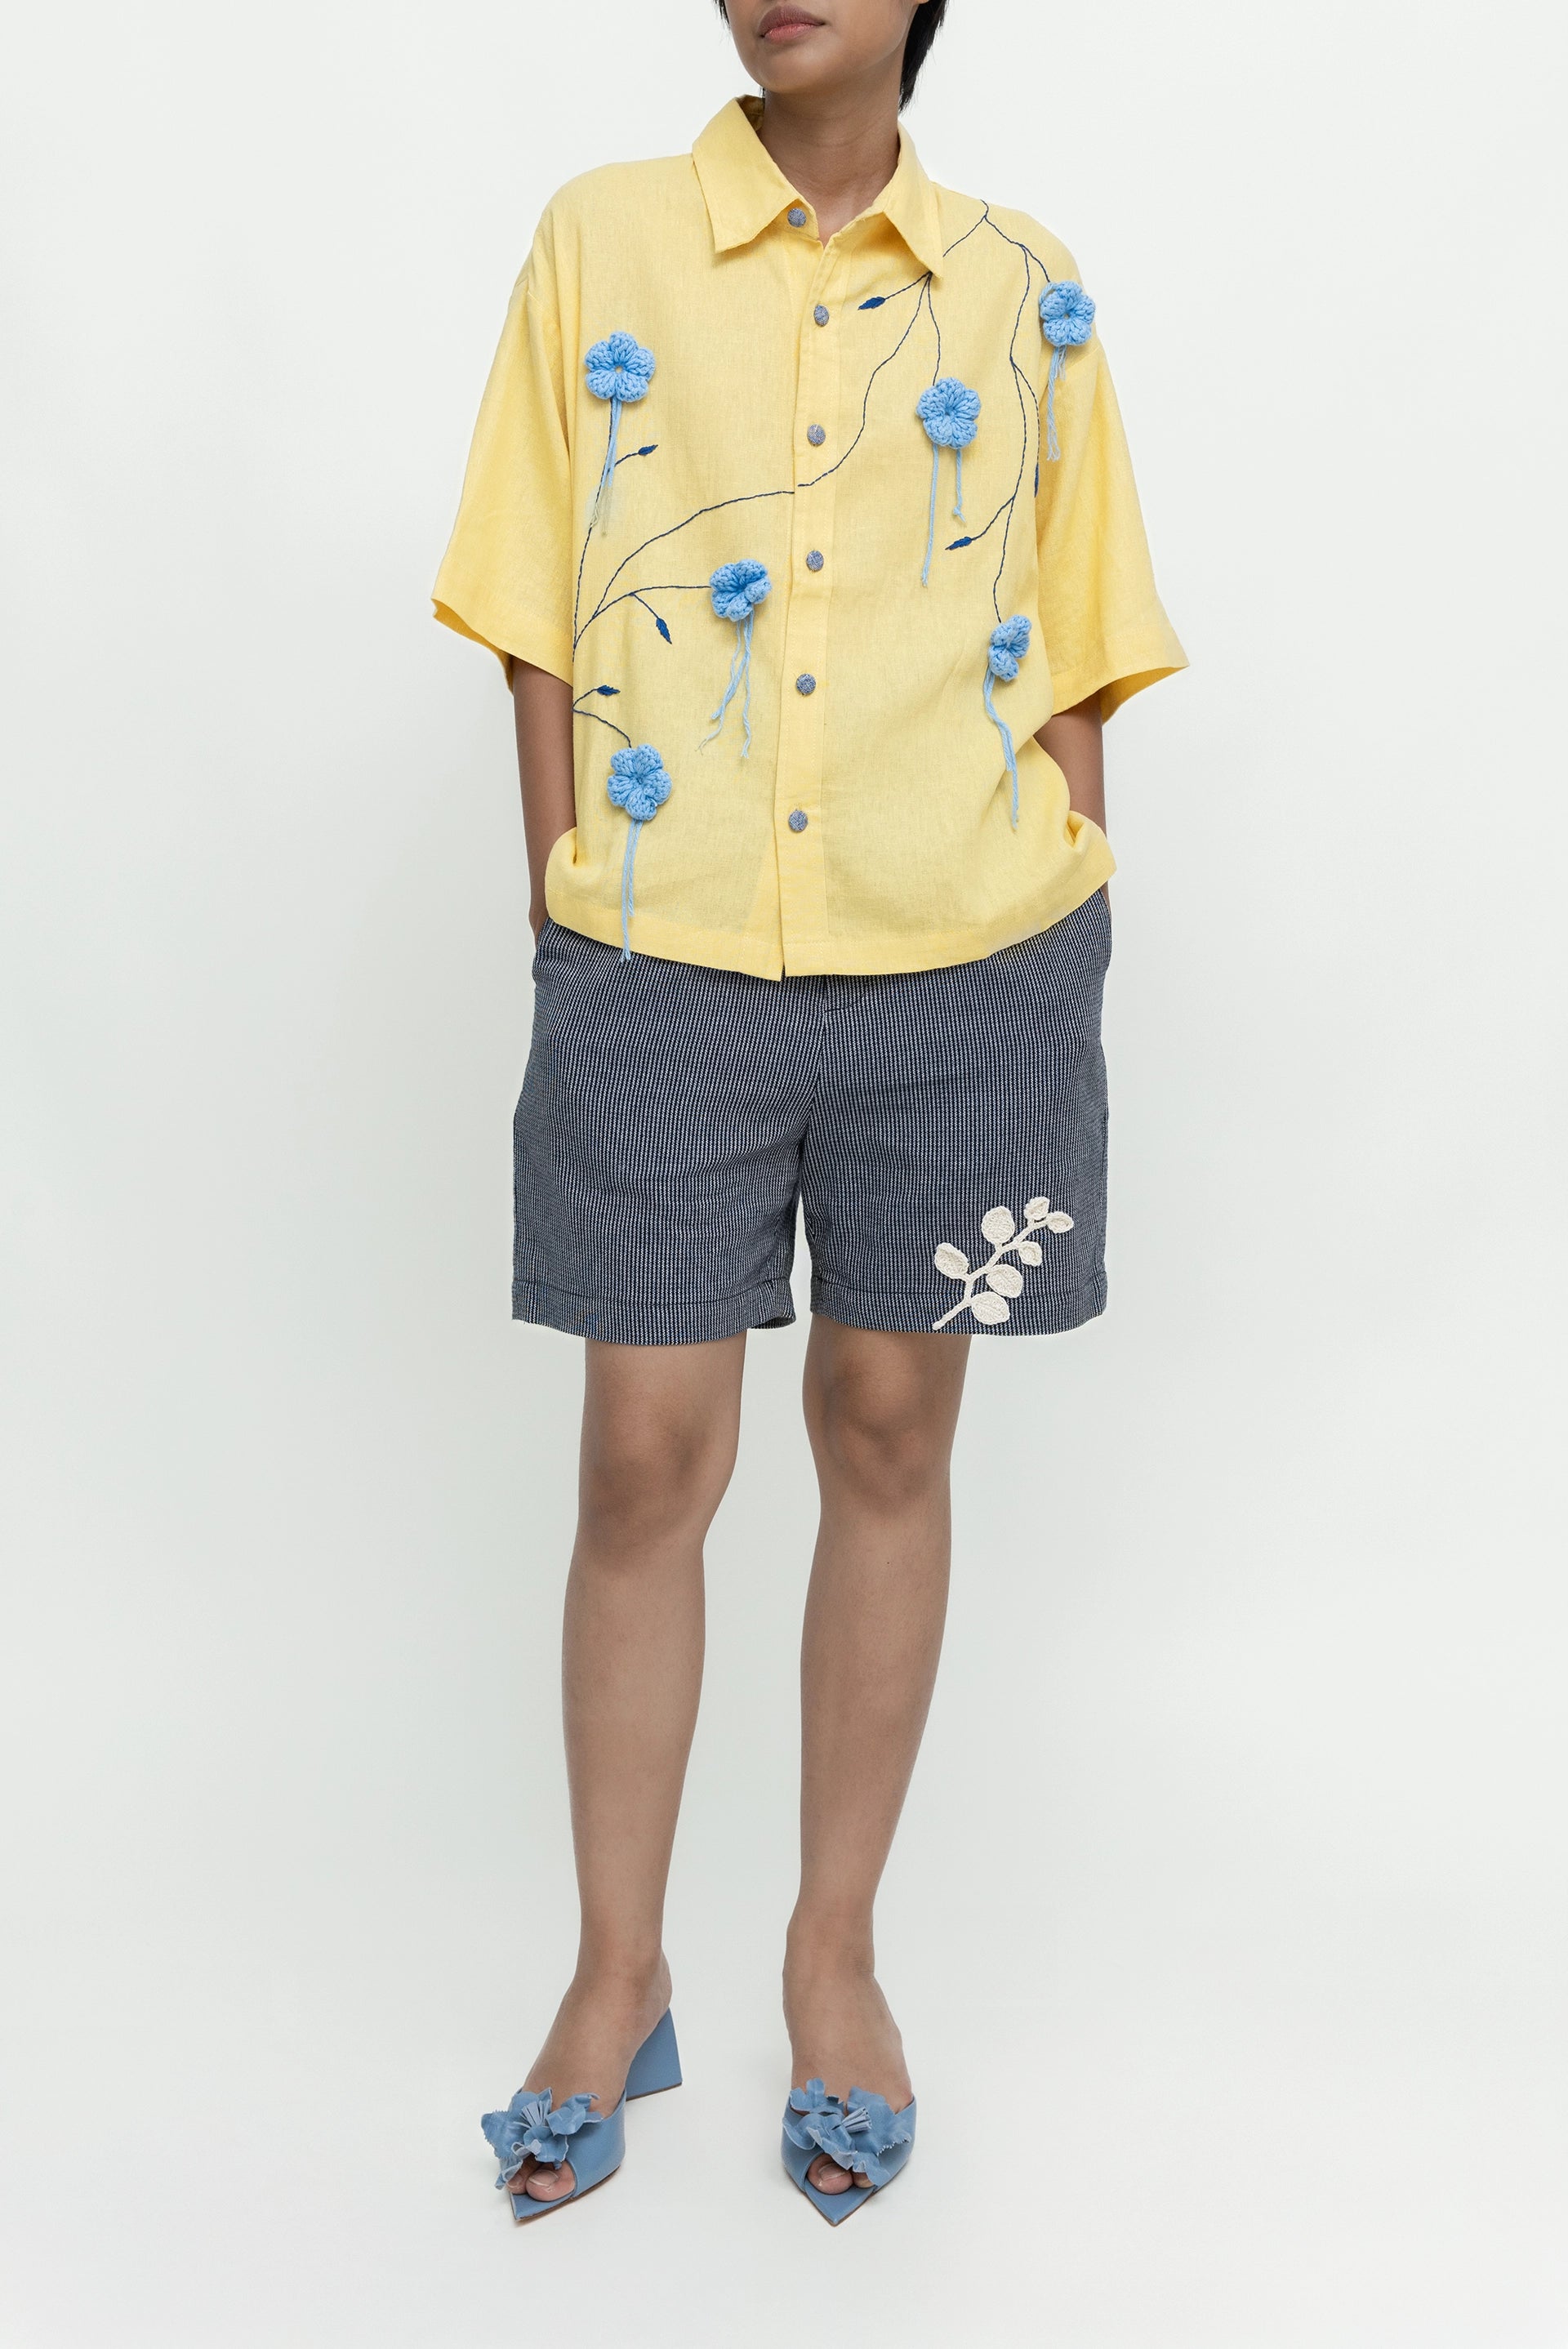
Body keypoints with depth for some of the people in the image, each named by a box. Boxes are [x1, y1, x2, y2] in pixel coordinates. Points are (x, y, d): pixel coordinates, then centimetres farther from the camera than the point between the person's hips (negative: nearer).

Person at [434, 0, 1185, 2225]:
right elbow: (543, 623, 5)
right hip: (659, 966, -1)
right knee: (645, 1458, 2)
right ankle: (618, 1976, 21)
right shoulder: (600, 241, 7)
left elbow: (1069, 656, 10)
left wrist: (1062, 935, 3)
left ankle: (836, 1955, 26)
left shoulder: (1028, 287, 9)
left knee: (891, 1435, 8)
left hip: (966, 966, 1)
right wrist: (564, 916, 0)